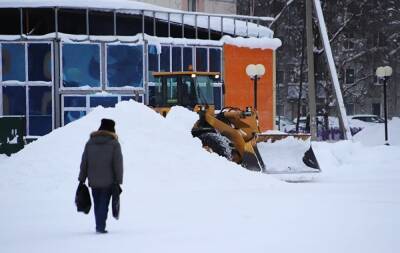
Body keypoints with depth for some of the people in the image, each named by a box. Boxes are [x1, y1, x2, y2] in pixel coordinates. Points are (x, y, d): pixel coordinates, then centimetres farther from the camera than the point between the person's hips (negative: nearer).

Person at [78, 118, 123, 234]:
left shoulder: (90, 143, 6)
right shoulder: (114, 144, -5)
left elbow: (84, 163, 7)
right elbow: (118, 164, -7)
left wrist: (82, 179, 13)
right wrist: (118, 181, -2)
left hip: (93, 181, 3)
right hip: (108, 181, -3)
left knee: (97, 204, 14)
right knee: (104, 204, 0)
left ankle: (99, 225, 20)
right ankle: (100, 226, -8)